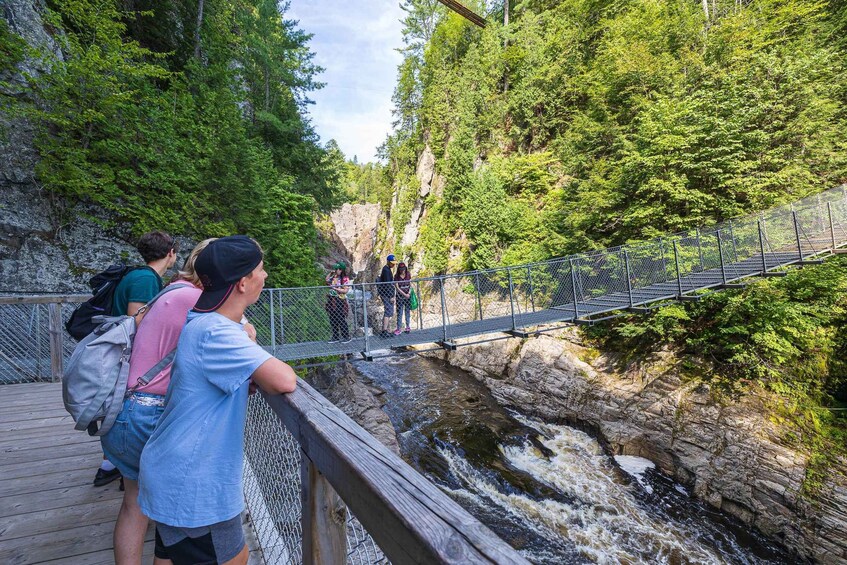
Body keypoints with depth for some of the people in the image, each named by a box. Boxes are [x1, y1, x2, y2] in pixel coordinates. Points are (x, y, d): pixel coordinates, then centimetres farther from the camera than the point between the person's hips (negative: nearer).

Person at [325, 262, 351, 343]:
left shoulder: (345, 279, -9)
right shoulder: (333, 278, 8)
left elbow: (345, 290, -15)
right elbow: (326, 281, 19)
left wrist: (335, 288, -20)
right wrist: (331, 273, 8)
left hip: (340, 301, -7)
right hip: (332, 300, 7)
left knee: (341, 320, -3)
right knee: (333, 320, 11)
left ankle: (346, 337, 7)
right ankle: (335, 337, 22)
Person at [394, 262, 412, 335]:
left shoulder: (408, 274, -1)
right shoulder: (396, 276, -10)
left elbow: (410, 284, 6)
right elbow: (397, 288, -11)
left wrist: (409, 293, -10)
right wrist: (405, 294, -16)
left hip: (408, 296, 3)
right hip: (400, 296, -3)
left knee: (408, 311, 10)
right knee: (400, 313, -2)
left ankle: (407, 327, 22)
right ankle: (398, 329, 3)